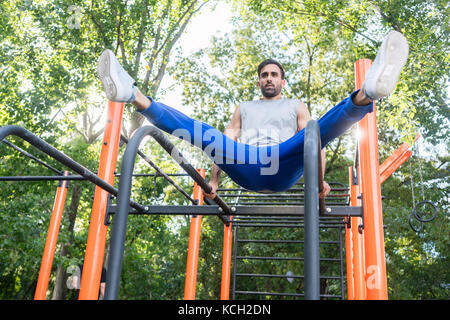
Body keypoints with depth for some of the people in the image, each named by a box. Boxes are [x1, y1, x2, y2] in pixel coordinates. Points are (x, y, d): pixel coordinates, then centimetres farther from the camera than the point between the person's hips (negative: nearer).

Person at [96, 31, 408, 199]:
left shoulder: (296, 106, 26)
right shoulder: (244, 108, 31)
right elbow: (227, 142, 21)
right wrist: (214, 180, 8)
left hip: (283, 165, -1)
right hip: (245, 165, 2)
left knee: (324, 127, -26)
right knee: (206, 134, -19)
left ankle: (367, 93, -54)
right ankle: (135, 96, -31)